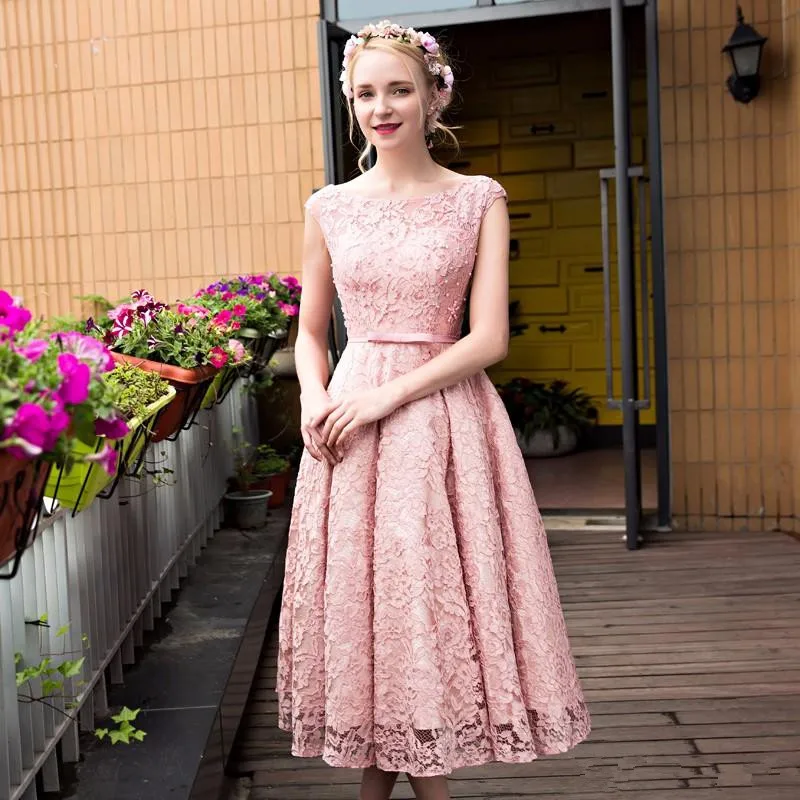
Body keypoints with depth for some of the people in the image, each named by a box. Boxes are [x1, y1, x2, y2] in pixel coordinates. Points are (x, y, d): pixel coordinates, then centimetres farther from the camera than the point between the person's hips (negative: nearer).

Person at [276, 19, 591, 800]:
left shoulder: (479, 200, 0)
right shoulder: (329, 207, 7)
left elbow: (489, 338, -7)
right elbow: (309, 331, 13)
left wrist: (385, 395, -15)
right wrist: (315, 400, -7)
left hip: (444, 420, -2)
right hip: (349, 425, 2)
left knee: (435, 598, 2)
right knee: (358, 596, 6)